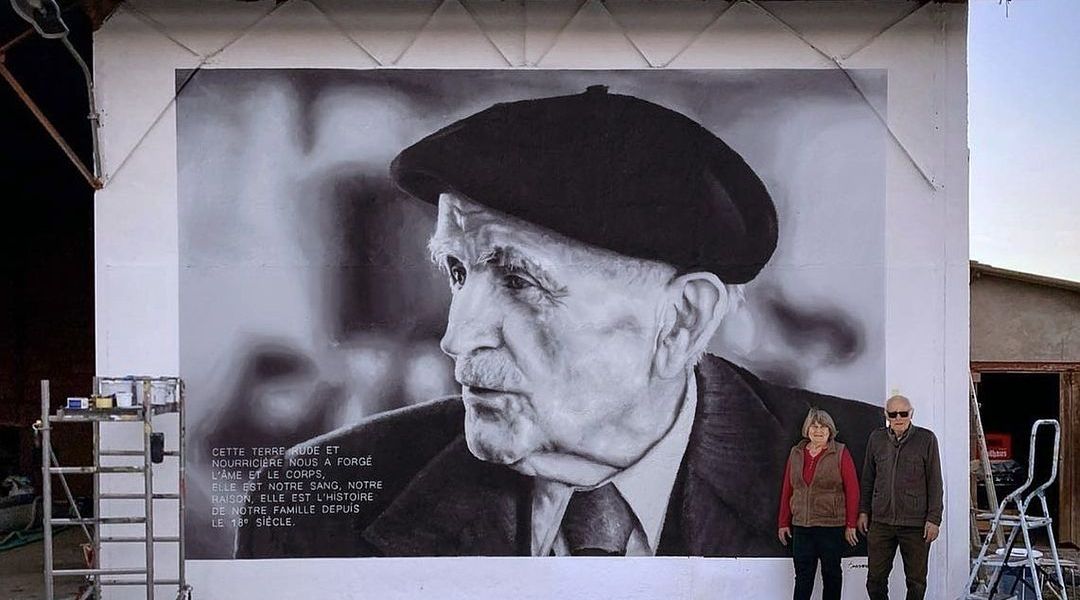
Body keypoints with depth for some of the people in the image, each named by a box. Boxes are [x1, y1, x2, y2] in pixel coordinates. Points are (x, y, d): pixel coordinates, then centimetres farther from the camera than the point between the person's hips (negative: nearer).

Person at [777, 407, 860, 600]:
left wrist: (851, 524, -7)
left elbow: (852, 490, -5)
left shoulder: (840, 453, -3)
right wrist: (784, 523, 10)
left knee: (831, 573, 9)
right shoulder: (796, 453, 8)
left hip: (832, 526, -3)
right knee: (803, 575, 4)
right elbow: (787, 490, 10)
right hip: (801, 526, 3)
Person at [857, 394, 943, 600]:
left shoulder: (926, 439, -2)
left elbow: (935, 483, -2)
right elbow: (868, 479, 15)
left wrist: (934, 519, -6)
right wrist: (864, 511, 12)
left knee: (916, 581, 6)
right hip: (881, 521, 3)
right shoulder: (876, 439, 7)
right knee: (875, 578, 4)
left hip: (915, 523, -2)